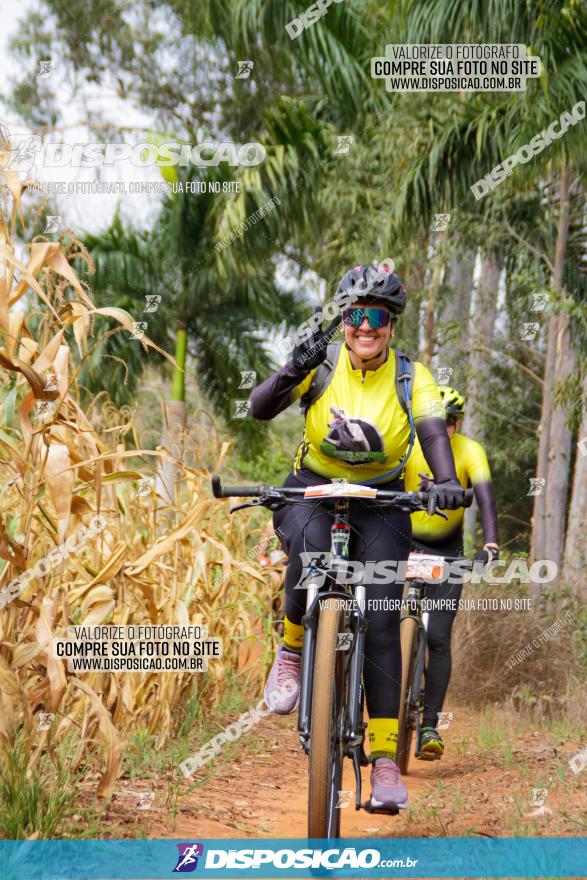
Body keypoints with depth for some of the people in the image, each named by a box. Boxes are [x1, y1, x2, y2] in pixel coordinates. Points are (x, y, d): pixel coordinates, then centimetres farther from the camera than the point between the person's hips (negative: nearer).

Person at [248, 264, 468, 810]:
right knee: (311, 546, -37)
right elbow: (260, 408, -18)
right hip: (311, 492, 0)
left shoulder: (411, 377, -7)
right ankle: (291, 651, -11)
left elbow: (434, 432, -22)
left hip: (379, 505, 1)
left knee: (380, 623, -11)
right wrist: (293, 371, -36)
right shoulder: (322, 365, -7)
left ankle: (385, 756, -7)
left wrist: (446, 481, -42)